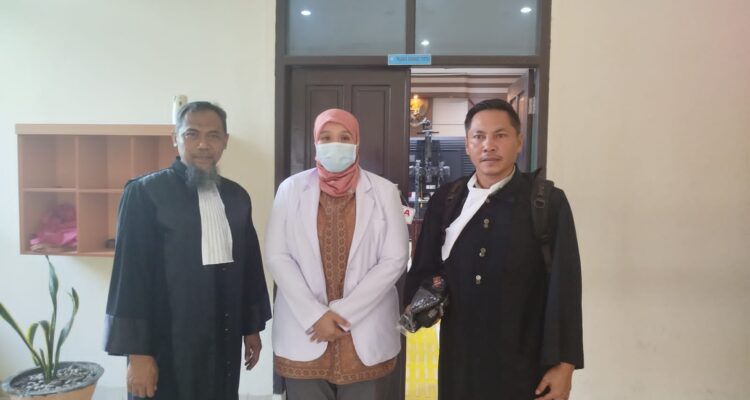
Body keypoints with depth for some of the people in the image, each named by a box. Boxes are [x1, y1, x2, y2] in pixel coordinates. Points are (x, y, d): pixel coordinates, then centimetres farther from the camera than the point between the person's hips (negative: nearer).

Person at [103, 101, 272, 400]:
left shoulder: (237, 196, 6)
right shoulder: (144, 192, -9)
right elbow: (130, 274, -11)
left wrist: (252, 327, 13)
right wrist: (137, 353, -12)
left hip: (224, 344, 5)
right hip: (166, 347, -4)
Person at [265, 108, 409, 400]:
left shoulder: (384, 191, 0)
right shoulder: (291, 188, 2)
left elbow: (395, 259, -5)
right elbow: (277, 256, -2)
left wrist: (343, 312, -11)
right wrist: (315, 315, -11)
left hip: (366, 335, 0)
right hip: (303, 333, 0)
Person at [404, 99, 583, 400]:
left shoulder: (549, 202, -8)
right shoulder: (445, 200, 0)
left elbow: (564, 287, -7)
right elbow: (423, 270, 7)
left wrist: (563, 364, -7)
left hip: (524, 361, -2)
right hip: (459, 356, 3)